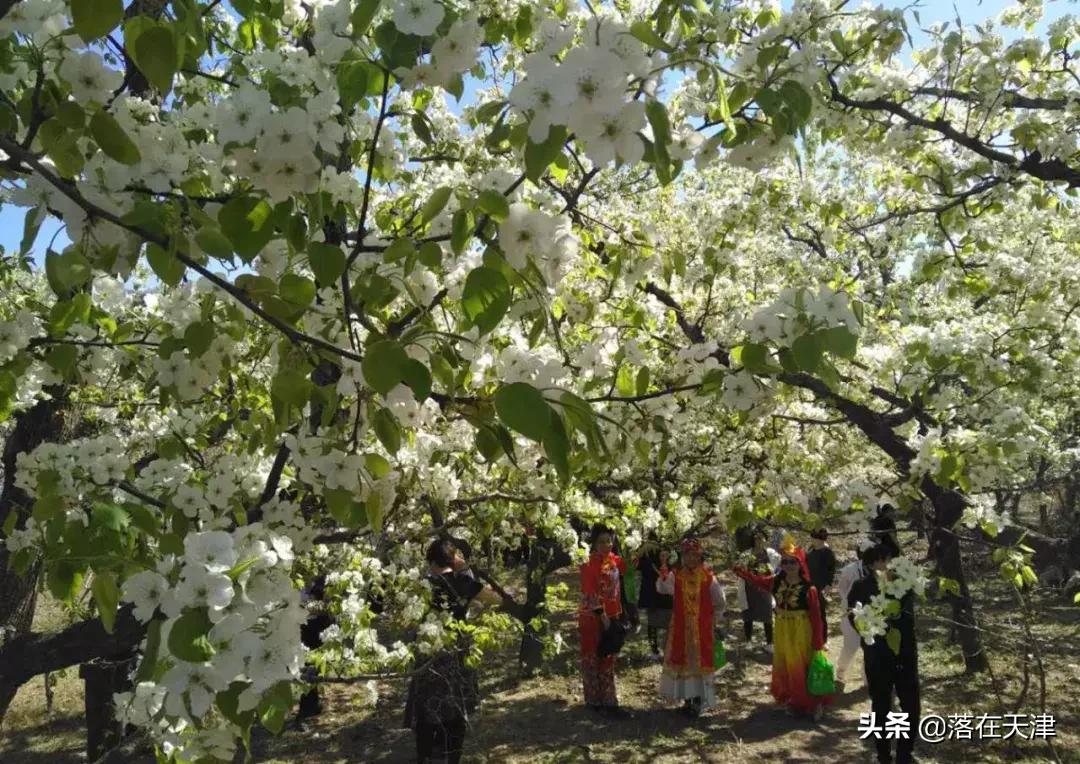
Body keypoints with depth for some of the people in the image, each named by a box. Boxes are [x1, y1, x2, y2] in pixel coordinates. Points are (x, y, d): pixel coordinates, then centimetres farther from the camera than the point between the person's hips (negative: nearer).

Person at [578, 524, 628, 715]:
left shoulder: (613, 560, 4)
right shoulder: (589, 564, -17)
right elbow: (590, 594, -21)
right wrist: (602, 614, -21)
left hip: (611, 615, 7)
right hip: (592, 617, -7)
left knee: (608, 659, 14)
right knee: (592, 658, 5)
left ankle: (608, 700, 24)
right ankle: (594, 700, 16)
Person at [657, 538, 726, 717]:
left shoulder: (708, 577, -4)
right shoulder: (675, 576, -4)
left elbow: (719, 601, 8)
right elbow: (662, 588, -23)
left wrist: (715, 620, 8)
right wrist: (663, 576, -41)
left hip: (702, 628, -1)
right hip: (680, 627, 1)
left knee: (700, 661, 3)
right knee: (682, 660, 7)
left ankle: (698, 699, 14)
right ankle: (687, 699, 20)